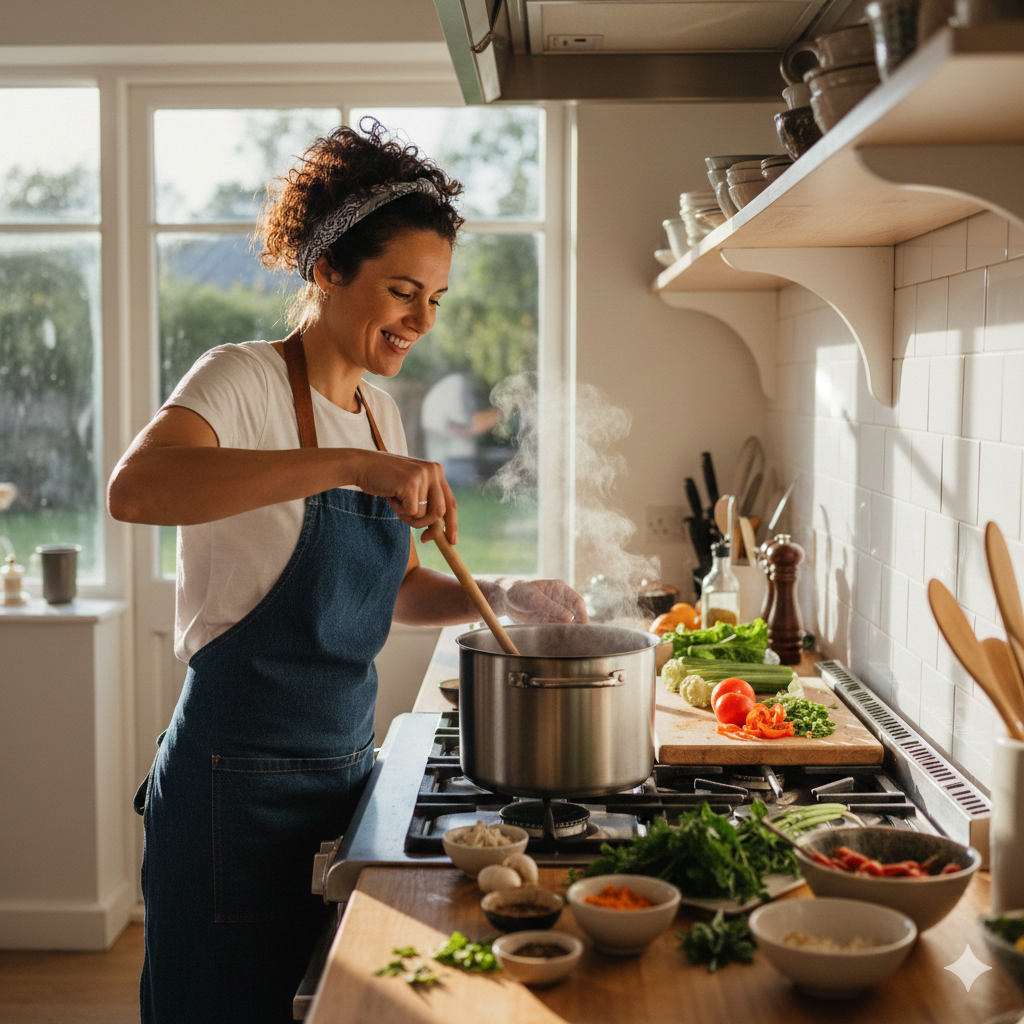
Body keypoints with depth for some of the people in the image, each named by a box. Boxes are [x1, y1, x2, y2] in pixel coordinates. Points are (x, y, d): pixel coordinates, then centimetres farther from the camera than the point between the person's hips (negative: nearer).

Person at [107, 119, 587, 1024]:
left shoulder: (379, 411, 11)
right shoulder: (243, 381, -12)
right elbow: (134, 489, -34)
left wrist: (500, 598, 1)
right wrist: (350, 466, -40)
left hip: (343, 771, 8)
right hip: (239, 787, -7)